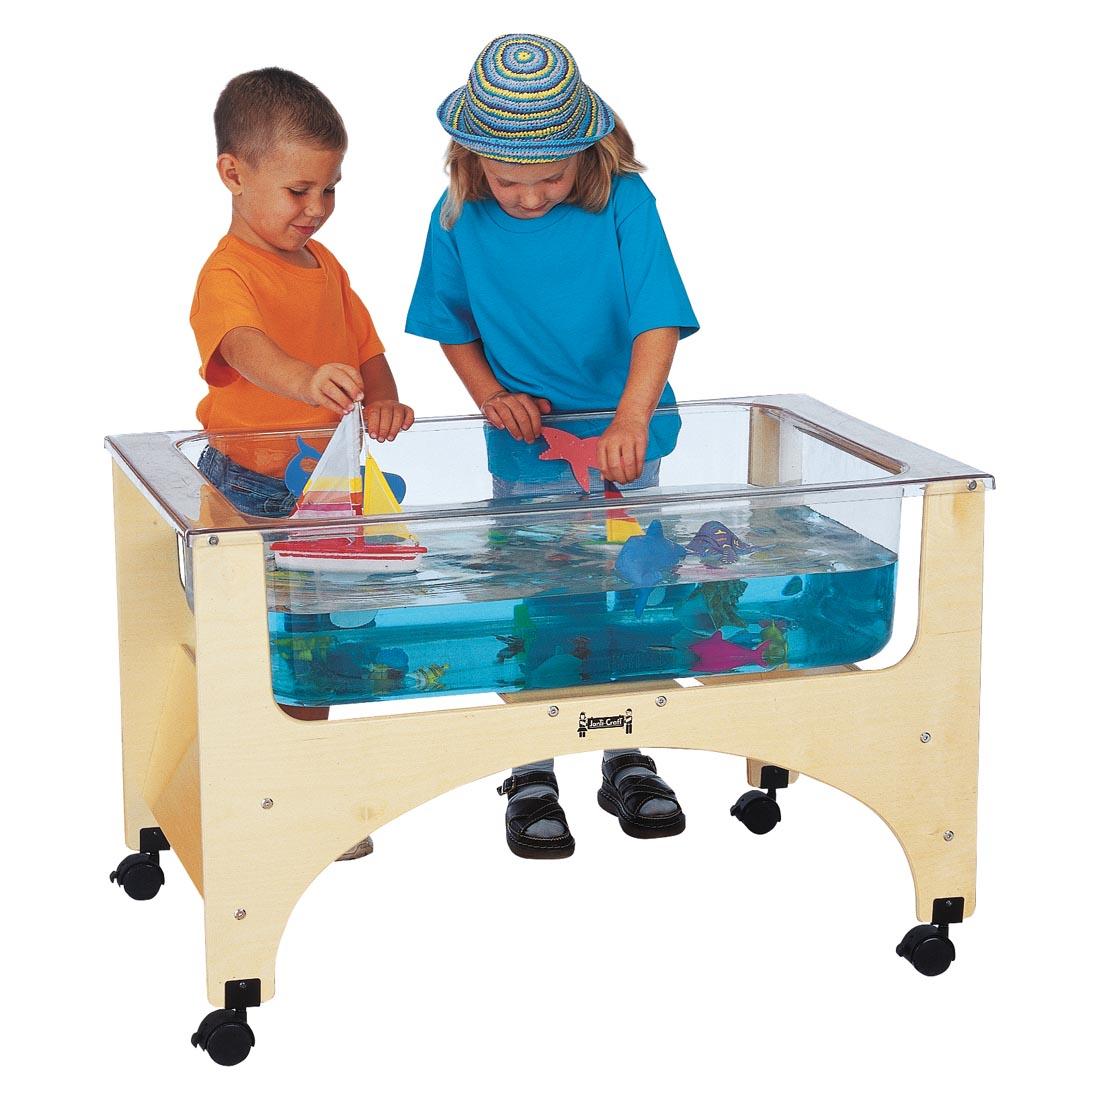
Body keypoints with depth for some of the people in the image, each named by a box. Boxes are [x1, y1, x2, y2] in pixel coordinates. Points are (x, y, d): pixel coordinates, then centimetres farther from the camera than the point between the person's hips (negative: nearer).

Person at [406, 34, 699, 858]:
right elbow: (454, 326, 7)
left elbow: (658, 322, -22)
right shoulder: (459, 219, -8)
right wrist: (492, 396, -11)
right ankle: (531, 775, 17)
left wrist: (629, 421, -36)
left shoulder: (623, 203, -15)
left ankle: (626, 760, 27)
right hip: (525, 448, 0)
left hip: (624, 441, 0)